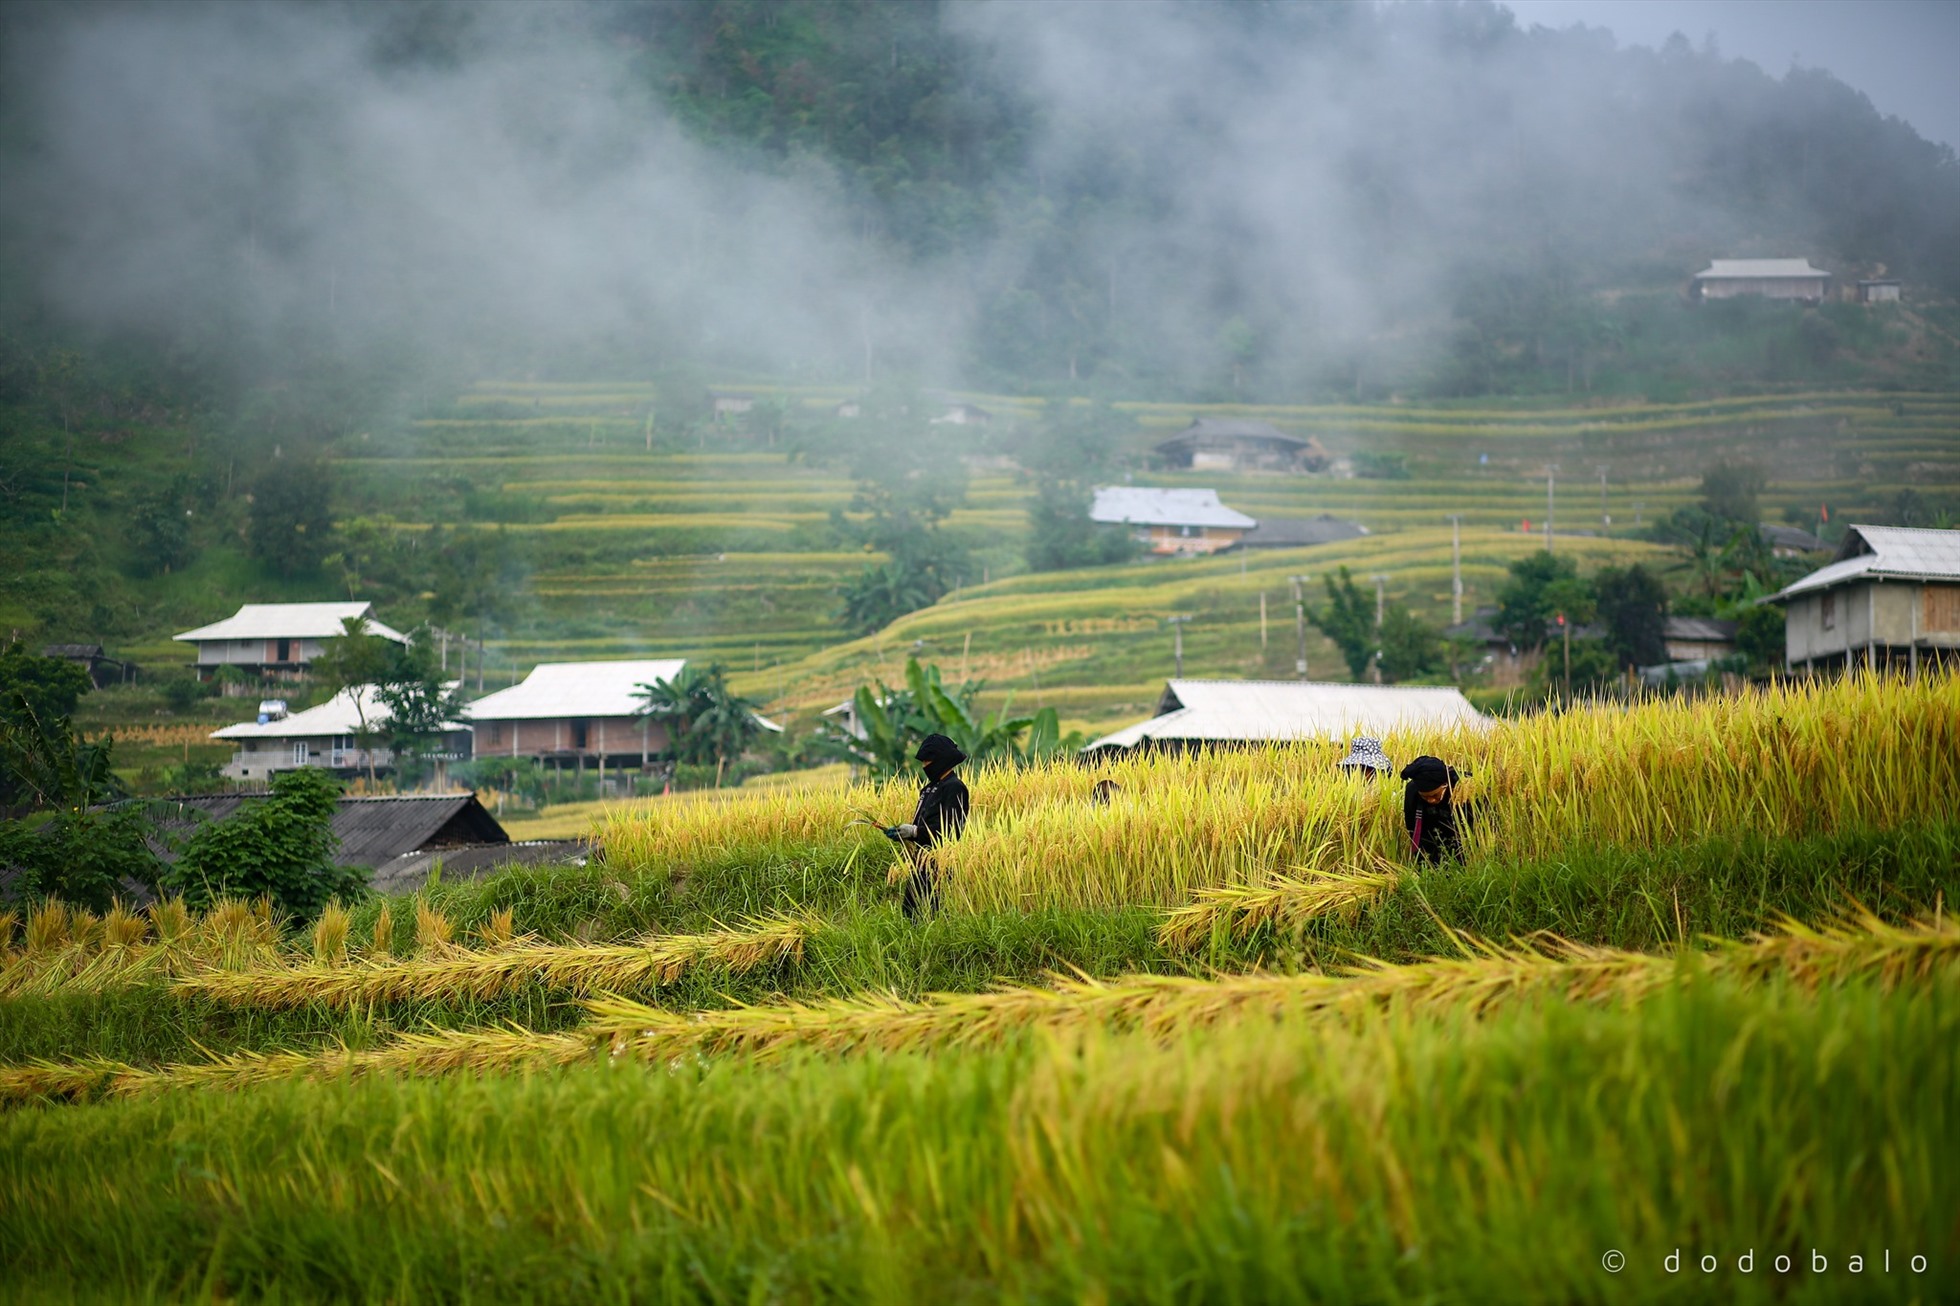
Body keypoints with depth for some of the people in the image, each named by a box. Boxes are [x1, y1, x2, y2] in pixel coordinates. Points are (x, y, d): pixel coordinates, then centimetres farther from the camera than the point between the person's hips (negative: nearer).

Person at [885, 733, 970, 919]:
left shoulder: (954, 788, -10)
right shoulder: (929, 788, 18)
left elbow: (952, 829, -18)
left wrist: (915, 831, -21)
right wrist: (902, 832, 4)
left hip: (938, 864, -10)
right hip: (920, 862, 10)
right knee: (910, 911, 8)